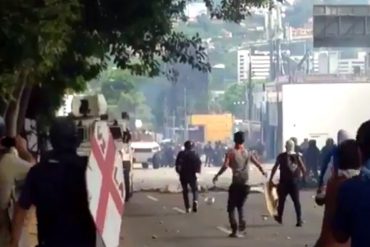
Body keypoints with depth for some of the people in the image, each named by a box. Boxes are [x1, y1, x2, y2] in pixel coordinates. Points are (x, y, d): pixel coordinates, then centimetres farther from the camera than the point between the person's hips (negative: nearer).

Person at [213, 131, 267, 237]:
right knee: (240, 205, 22)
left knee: (231, 207, 8)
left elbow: (225, 166, -15)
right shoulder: (247, 152, 6)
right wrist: (263, 172, 23)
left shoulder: (231, 152, -4)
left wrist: (217, 175, -3)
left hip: (235, 183, -3)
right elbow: (258, 164, 5)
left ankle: (234, 230, -2)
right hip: (245, 184, 3)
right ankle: (242, 220, -5)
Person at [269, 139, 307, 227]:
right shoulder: (297, 156, 1)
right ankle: (299, 220, -5)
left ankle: (280, 217, 27)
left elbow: (275, 168, -3)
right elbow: (303, 169, -1)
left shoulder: (281, 156, -3)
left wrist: (271, 178, 3)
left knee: (281, 200, 14)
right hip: (295, 181, 1)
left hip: (284, 182, -1)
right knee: (296, 201, 3)